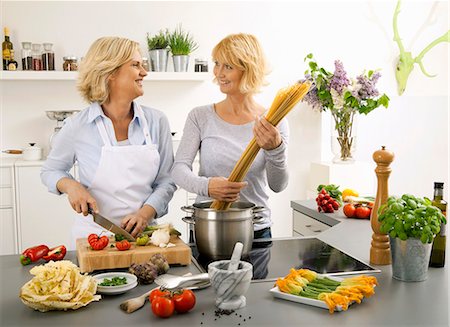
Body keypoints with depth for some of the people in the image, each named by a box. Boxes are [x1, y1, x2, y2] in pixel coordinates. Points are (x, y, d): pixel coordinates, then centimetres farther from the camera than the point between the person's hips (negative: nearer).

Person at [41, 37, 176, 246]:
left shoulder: (156, 121, 1)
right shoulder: (77, 126, -3)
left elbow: (166, 181, 5)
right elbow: (50, 171, 12)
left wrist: (145, 213, -12)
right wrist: (70, 186, -9)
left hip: (142, 233, 1)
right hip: (94, 234, -1)